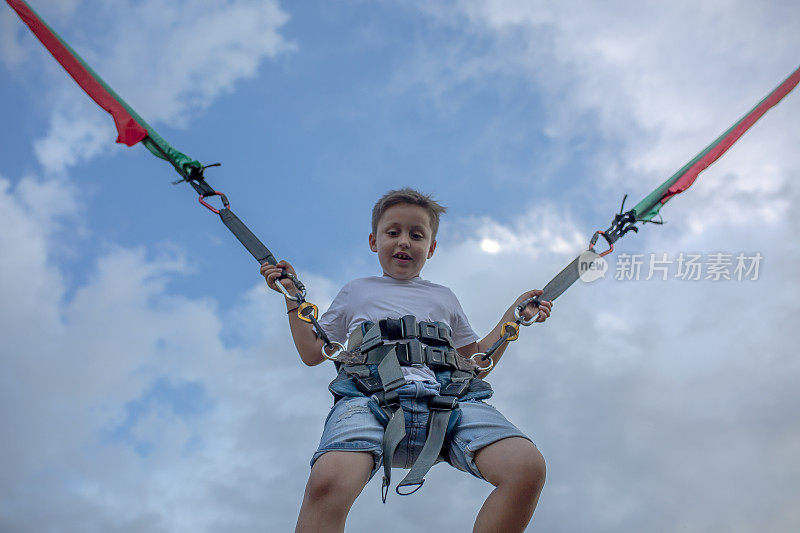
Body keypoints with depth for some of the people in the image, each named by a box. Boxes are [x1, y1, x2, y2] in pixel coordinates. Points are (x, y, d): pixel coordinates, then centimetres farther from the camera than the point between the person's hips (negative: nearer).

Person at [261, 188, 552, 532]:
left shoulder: (444, 297, 37)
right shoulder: (355, 292, 34)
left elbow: (477, 363, 36)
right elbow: (312, 353, 33)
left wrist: (514, 317, 28)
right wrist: (292, 296, 28)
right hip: (370, 395, -2)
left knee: (529, 468, -30)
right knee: (328, 481, -40)